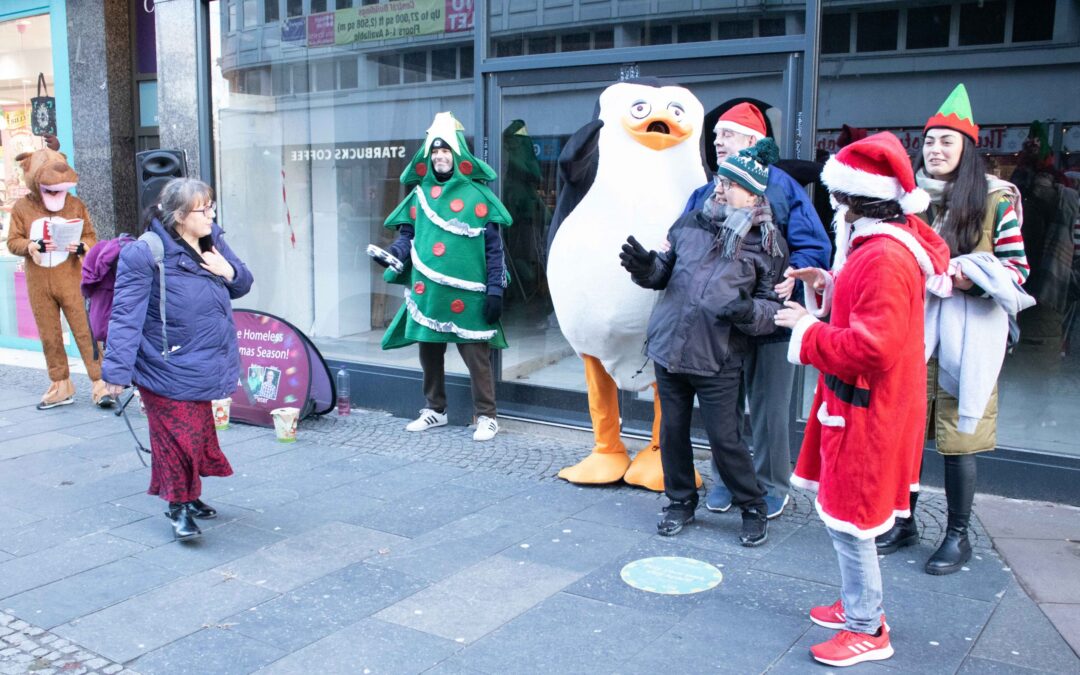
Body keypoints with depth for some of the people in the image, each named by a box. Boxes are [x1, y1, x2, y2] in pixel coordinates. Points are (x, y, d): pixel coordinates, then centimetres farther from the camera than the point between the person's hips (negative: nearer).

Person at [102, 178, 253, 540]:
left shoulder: (214, 243, 3)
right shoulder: (145, 254, -18)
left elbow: (242, 286, 14)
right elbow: (126, 315, -20)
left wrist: (229, 272, -10)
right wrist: (118, 369, -22)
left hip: (204, 368, 7)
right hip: (167, 370, -7)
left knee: (199, 432, 18)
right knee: (177, 436, -2)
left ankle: (191, 496, 36)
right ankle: (177, 505, 15)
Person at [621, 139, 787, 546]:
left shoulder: (768, 244, -4)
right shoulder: (691, 224, 7)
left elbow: (773, 306, -3)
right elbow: (664, 271, 15)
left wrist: (748, 310, -24)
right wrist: (645, 267, -7)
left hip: (718, 361, -4)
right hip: (668, 349, 5)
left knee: (725, 440, -1)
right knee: (672, 433, 13)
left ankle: (753, 508, 20)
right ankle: (681, 501, 31)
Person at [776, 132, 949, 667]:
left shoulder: (885, 257, -25)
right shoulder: (878, 244, 9)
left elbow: (872, 346, -30)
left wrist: (808, 329, -19)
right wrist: (832, 289, 7)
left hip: (867, 413, -11)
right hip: (855, 403, 11)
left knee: (849, 520, 1)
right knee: (842, 511, 20)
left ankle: (866, 631, 16)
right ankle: (859, 604, 36)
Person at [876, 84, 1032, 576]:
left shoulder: (995, 199, -1)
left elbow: (1017, 267, -1)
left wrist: (973, 279, -18)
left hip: (966, 336, -4)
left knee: (957, 439, 1)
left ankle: (958, 535, 18)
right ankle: (904, 523, 25)